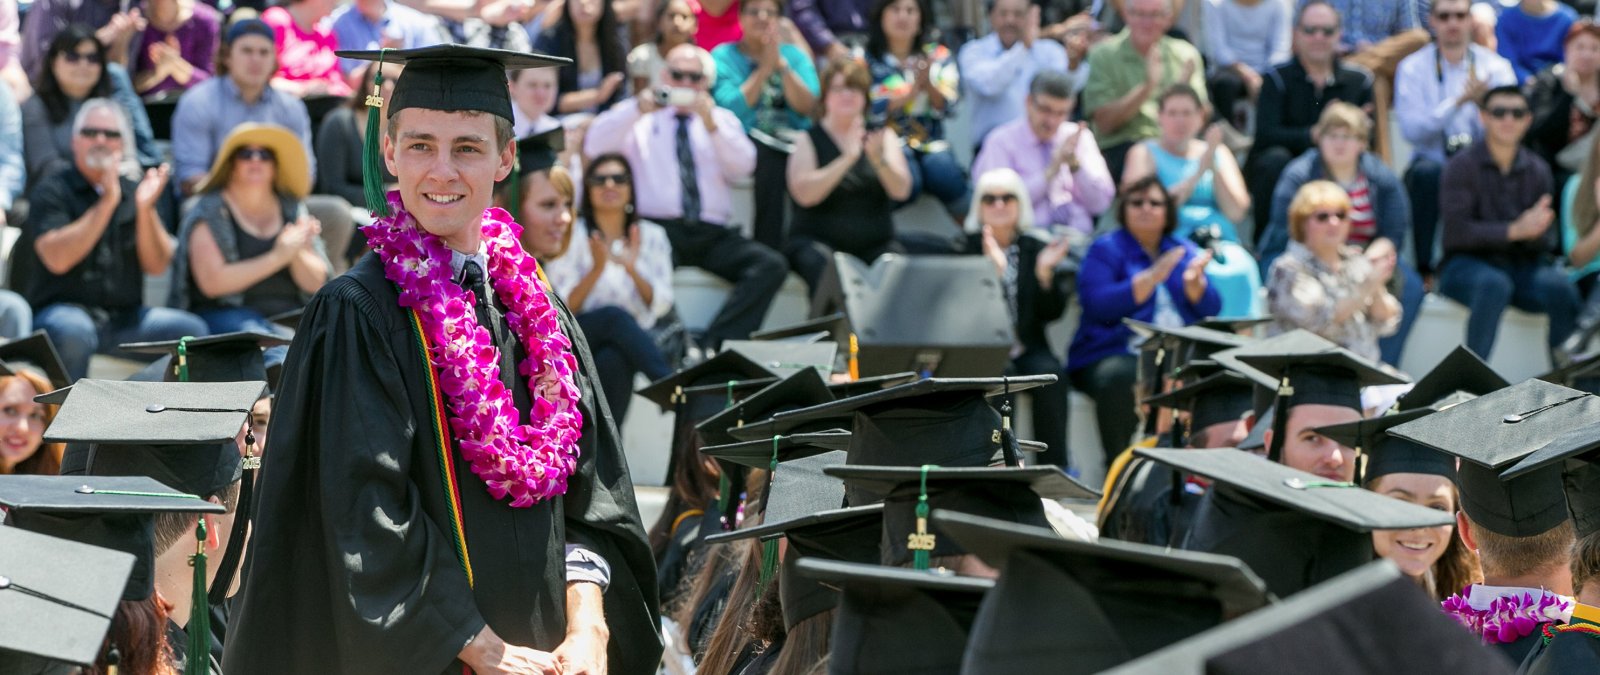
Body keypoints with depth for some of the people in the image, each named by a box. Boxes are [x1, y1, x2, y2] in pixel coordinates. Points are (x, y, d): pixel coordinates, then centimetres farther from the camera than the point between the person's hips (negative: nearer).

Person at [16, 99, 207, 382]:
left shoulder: (133, 192, 14)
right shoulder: (52, 191, 1)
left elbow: (157, 265, 4)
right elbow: (57, 259, -16)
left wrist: (145, 208, -12)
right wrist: (107, 202, -18)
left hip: (124, 318, 4)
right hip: (64, 311, -4)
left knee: (191, 329, -20)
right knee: (74, 332, -38)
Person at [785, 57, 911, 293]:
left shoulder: (883, 136, 13)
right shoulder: (808, 139, 4)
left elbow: (902, 190, -3)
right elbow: (804, 194, -14)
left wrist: (878, 159, -23)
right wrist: (848, 158, -22)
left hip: (874, 244, 3)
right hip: (817, 239, -2)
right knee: (824, 264, -37)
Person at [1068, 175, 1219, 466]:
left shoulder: (1186, 253, 20)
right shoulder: (1105, 250, 8)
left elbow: (1211, 310, 9)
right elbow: (1098, 305, -10)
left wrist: (1194, 283, -12)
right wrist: (1151, 278, -17)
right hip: (1115, 354, -4)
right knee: (1119, 378, -38)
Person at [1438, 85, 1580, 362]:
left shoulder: (1537, 170, 8)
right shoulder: (1462, 166, -4)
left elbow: (1545, 240, 5)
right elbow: (1458, 232, -14)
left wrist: (1536, 232, -21)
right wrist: (1515, 230, -24)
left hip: (1521, 266, 4)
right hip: (1467, 264, -4)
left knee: (1561, 288, -27)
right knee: (1494, 283, -37)